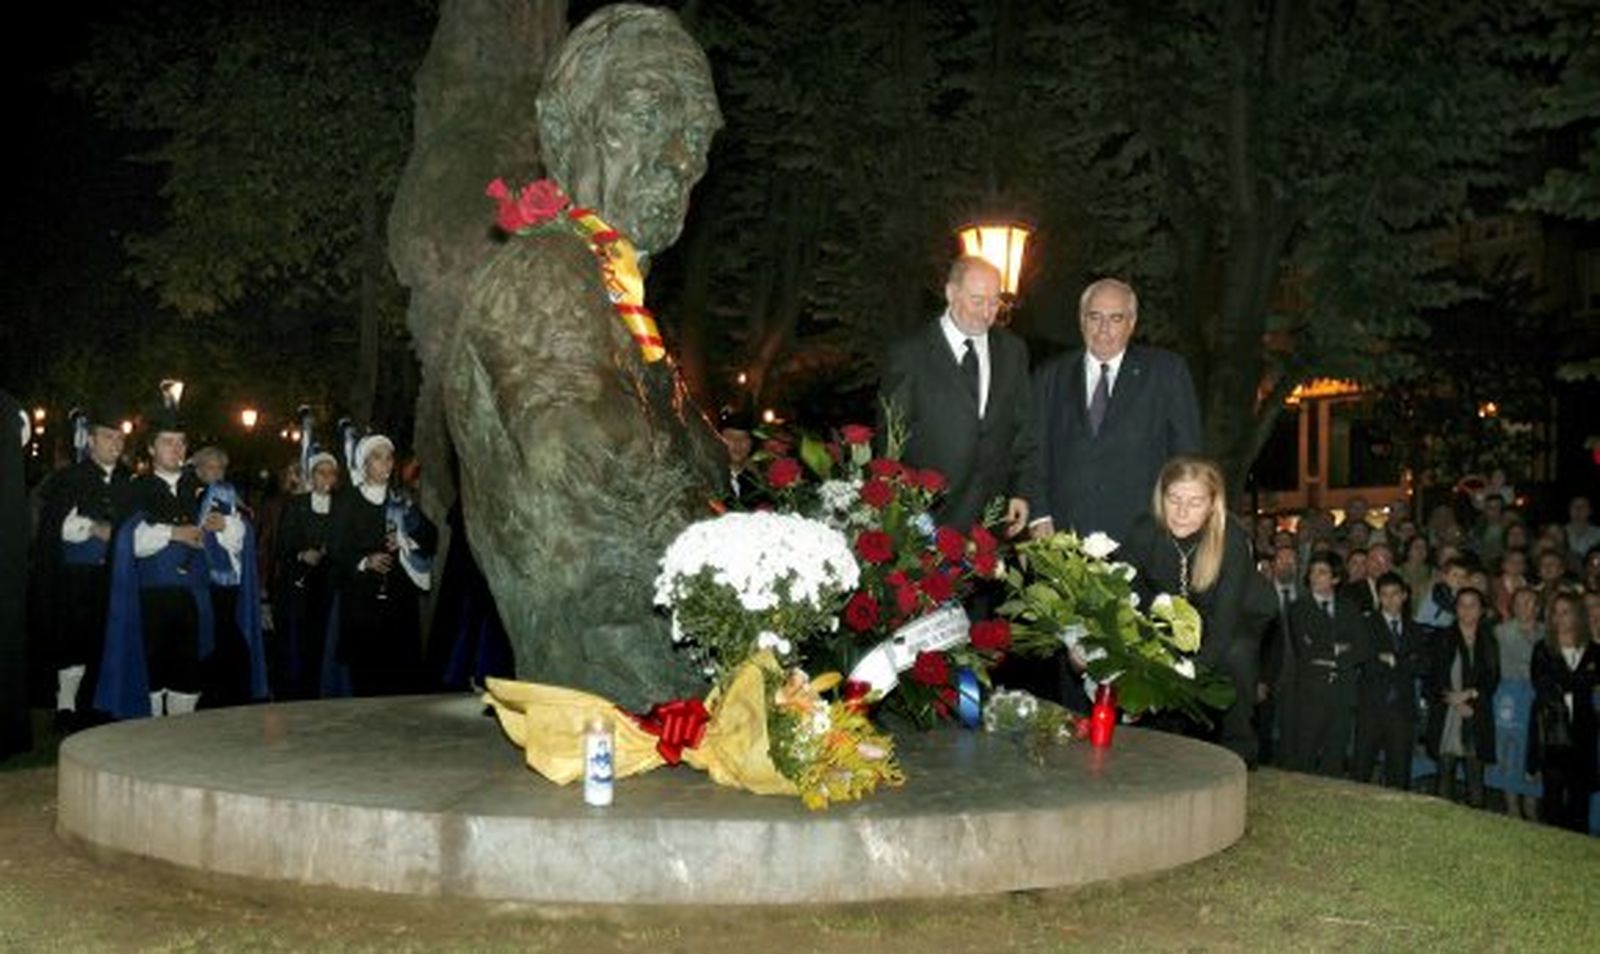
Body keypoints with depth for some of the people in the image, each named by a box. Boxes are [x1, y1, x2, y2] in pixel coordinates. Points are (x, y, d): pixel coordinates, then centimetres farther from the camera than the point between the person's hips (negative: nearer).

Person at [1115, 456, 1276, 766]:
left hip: (1238, 621, -3)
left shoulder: (1232, 540, -33)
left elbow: (1226, 617, -38)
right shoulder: (1144, 532, -25)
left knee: (1235, 654, -31)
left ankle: (1239, 749, -10)